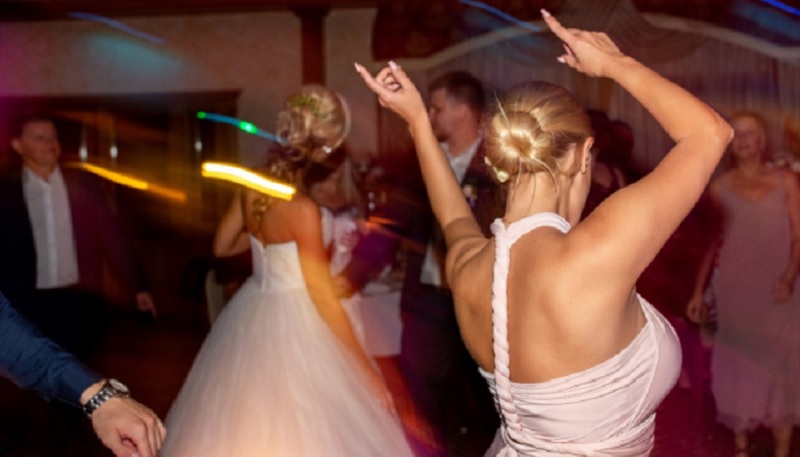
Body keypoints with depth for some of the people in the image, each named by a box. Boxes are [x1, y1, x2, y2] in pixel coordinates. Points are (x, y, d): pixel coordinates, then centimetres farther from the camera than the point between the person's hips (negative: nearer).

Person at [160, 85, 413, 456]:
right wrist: (364, 367, -13)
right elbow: (321, 295, -19)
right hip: (293, 326, -8)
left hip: (251, 316, 8)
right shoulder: (302, 209, -23)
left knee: (246, 425, 22)